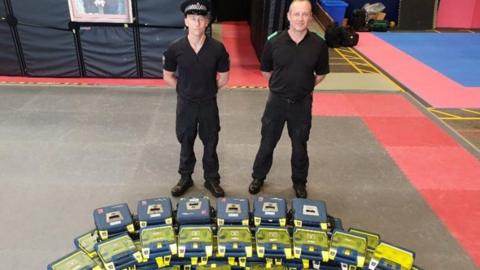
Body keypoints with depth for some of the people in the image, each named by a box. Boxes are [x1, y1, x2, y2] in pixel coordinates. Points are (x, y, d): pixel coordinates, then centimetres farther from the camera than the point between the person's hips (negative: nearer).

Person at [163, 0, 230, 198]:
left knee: (210, 144, 13)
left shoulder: (217, 48, -13)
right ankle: (185, 178, 35)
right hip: (185, 104, 1)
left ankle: (212, 179, 31)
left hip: (209, 104, 0)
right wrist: (184, 89, 2)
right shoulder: (175, 49, -12)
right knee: (186, 144, 16)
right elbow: (168, 76, 3)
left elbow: (223, 78, 0)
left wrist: (207, 90, 5)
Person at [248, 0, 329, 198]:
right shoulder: (274, 42, -11)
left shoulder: (318, 45, -10)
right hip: (276, 101, 0)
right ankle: (258, 177, 34)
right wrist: (280, 85, 8)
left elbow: (320, 74, 6)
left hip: (302, 103, 0)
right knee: (267, 143, 13)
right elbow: (265, 71, 4)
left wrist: (303, 86, 8)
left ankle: (299, 182, 36)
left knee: (300, 145, 15)